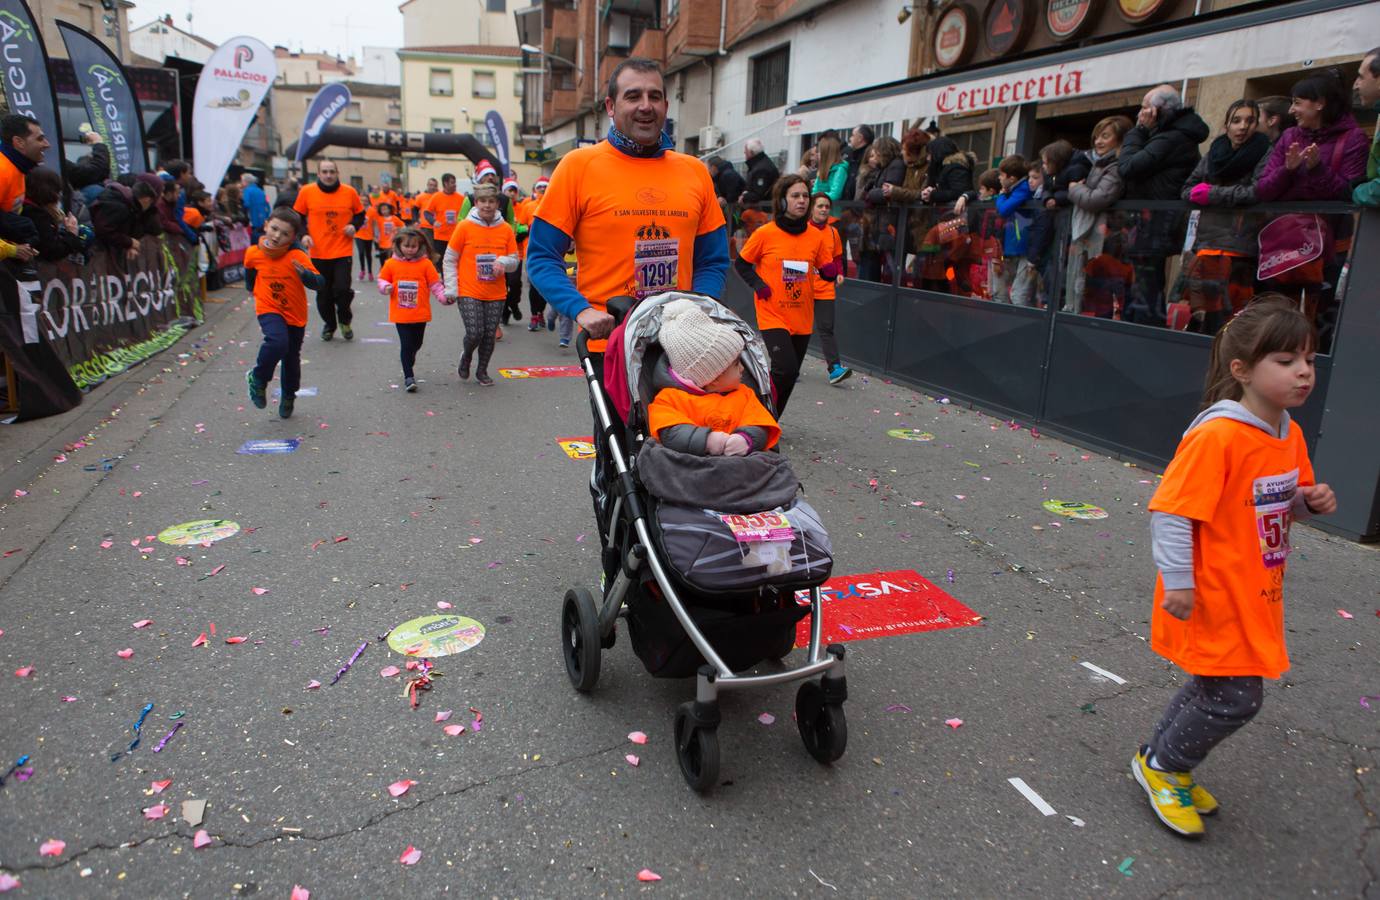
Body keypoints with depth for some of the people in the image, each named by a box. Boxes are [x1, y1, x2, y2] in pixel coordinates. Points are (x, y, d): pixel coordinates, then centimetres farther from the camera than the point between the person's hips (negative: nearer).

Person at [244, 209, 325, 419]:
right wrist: (253, 290, 23)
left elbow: (320, 283, -28)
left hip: (295, 315, 0)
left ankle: (288, 397, 39)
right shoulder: (253, 254, -10)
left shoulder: (297, 257, -20)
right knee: (278, 342, -29)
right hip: (269, 309, 0)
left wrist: (304, 274, -45)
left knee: (292, 358, 14)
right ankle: (258, 379, -4)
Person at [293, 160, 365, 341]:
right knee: (323, 293, 9)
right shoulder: (306, 192, -3)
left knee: (342, 288, -11)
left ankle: (345, 321, 18)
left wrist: (354, 225, -7)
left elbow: (360, 213, 12)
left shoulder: (349, 192, -2)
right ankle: (329, 324, 32)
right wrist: (303, 234, -6)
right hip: (318, 252, 1)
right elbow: (298, 217, 8)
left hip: (343, 251, -1)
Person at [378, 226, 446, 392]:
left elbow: (435, 284, 0)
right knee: (406, 344, -5)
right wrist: (385, 287, -11)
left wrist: (443, 297, -14)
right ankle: (408, 377, 0)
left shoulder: (425, 264, -3)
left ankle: (408, 361, 45)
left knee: (416, 343, 16)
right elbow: (382, 279, 11)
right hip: (400, 314, -1)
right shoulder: (391, 263, 0)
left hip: (420, 314, 1)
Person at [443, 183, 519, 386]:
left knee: (490, 335, 5)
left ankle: (482, 371, 26)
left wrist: (503, 262, -13)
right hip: (469, 292, -3)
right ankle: (466, 357, 22)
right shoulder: (464, 227, -3)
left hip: (496, 294, 3)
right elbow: (449, 260, 2)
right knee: (474, 333, -11)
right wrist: (451, 290, -4)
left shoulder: (506, 229, 3)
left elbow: (514, 261, 10)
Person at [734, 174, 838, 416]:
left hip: (802, 319, 5)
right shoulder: (765, 233, -8)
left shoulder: (816, 236, 2)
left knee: (789, 374, 11)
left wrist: (830, 272, -14)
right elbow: (741, 264, 4)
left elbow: (826, 271, 9)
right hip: (772, 316, -5)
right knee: (785, 369, -20)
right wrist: (757, 284, -11)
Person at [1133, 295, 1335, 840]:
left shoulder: (1289, 435, 4)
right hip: (1214, 597, -9)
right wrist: (1177, 582, -23)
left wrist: (1311, 502, -2)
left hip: (1256, 598, 9)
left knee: (1215, 685, 20)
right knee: (1236, 697, -1)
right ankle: (1161, 765, 22)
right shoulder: (1217, 436, -24)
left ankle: (1164, 760, 39)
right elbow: (1170, 510, -23)